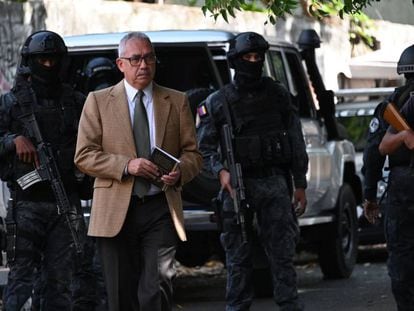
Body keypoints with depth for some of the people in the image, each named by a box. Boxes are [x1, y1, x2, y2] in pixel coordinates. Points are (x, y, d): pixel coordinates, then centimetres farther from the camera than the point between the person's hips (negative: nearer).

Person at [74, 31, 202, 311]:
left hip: (160, 207, 0)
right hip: (116, 211, 0)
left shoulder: (177, 102, 13)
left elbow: (193, 153, 12)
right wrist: (126, 165, -14)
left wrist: (179, 172, -11)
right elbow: (84, 156, 1)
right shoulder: (98, 101, 8)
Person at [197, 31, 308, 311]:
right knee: (239, 256, 4)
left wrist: (300, 184, 8)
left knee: (283, 251, -2)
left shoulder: (278, 95, 7)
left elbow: (296, 142, 10)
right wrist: (221, 170, -15)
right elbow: (205, 146, 3)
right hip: (238, 184, -1)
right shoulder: (219, 102, 3)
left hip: (274, 181, 1)